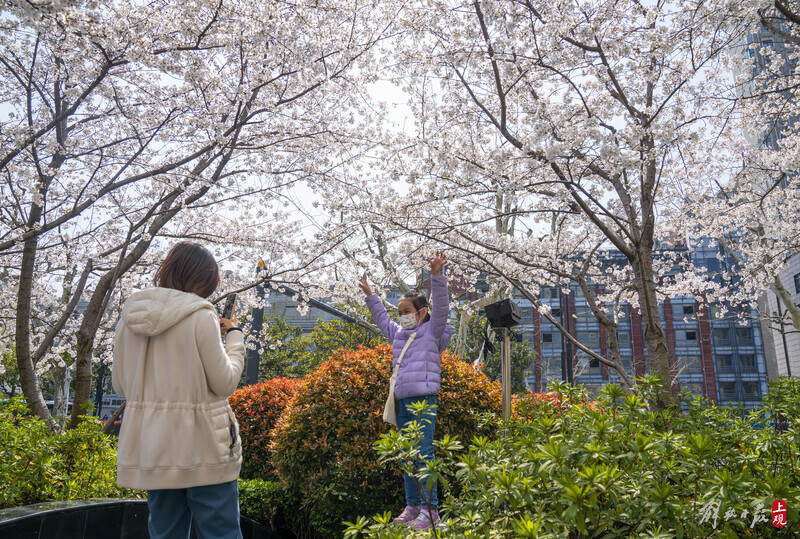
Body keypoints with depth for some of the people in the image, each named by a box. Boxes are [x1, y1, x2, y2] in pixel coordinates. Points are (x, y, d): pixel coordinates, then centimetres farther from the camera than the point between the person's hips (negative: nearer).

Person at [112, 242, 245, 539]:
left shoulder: (129, 318, 4)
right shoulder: (201, 317, -14)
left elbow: (119, 384, 12)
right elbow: (225, 383, -10)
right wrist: (234, 335, 2)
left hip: (150, 447, 6)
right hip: (200, 447, -6)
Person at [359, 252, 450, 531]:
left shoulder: (432, 331, 1)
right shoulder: (398, 334, 19)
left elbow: (441, 306, -12)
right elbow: (382, 319, 34)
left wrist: (437, 275, -21)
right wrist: (369, 295, 37)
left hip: (423, 402, -8)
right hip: (402, 402, 8)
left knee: (423, 454, -11)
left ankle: (429, 510, -7)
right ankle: (413, 505, 17)